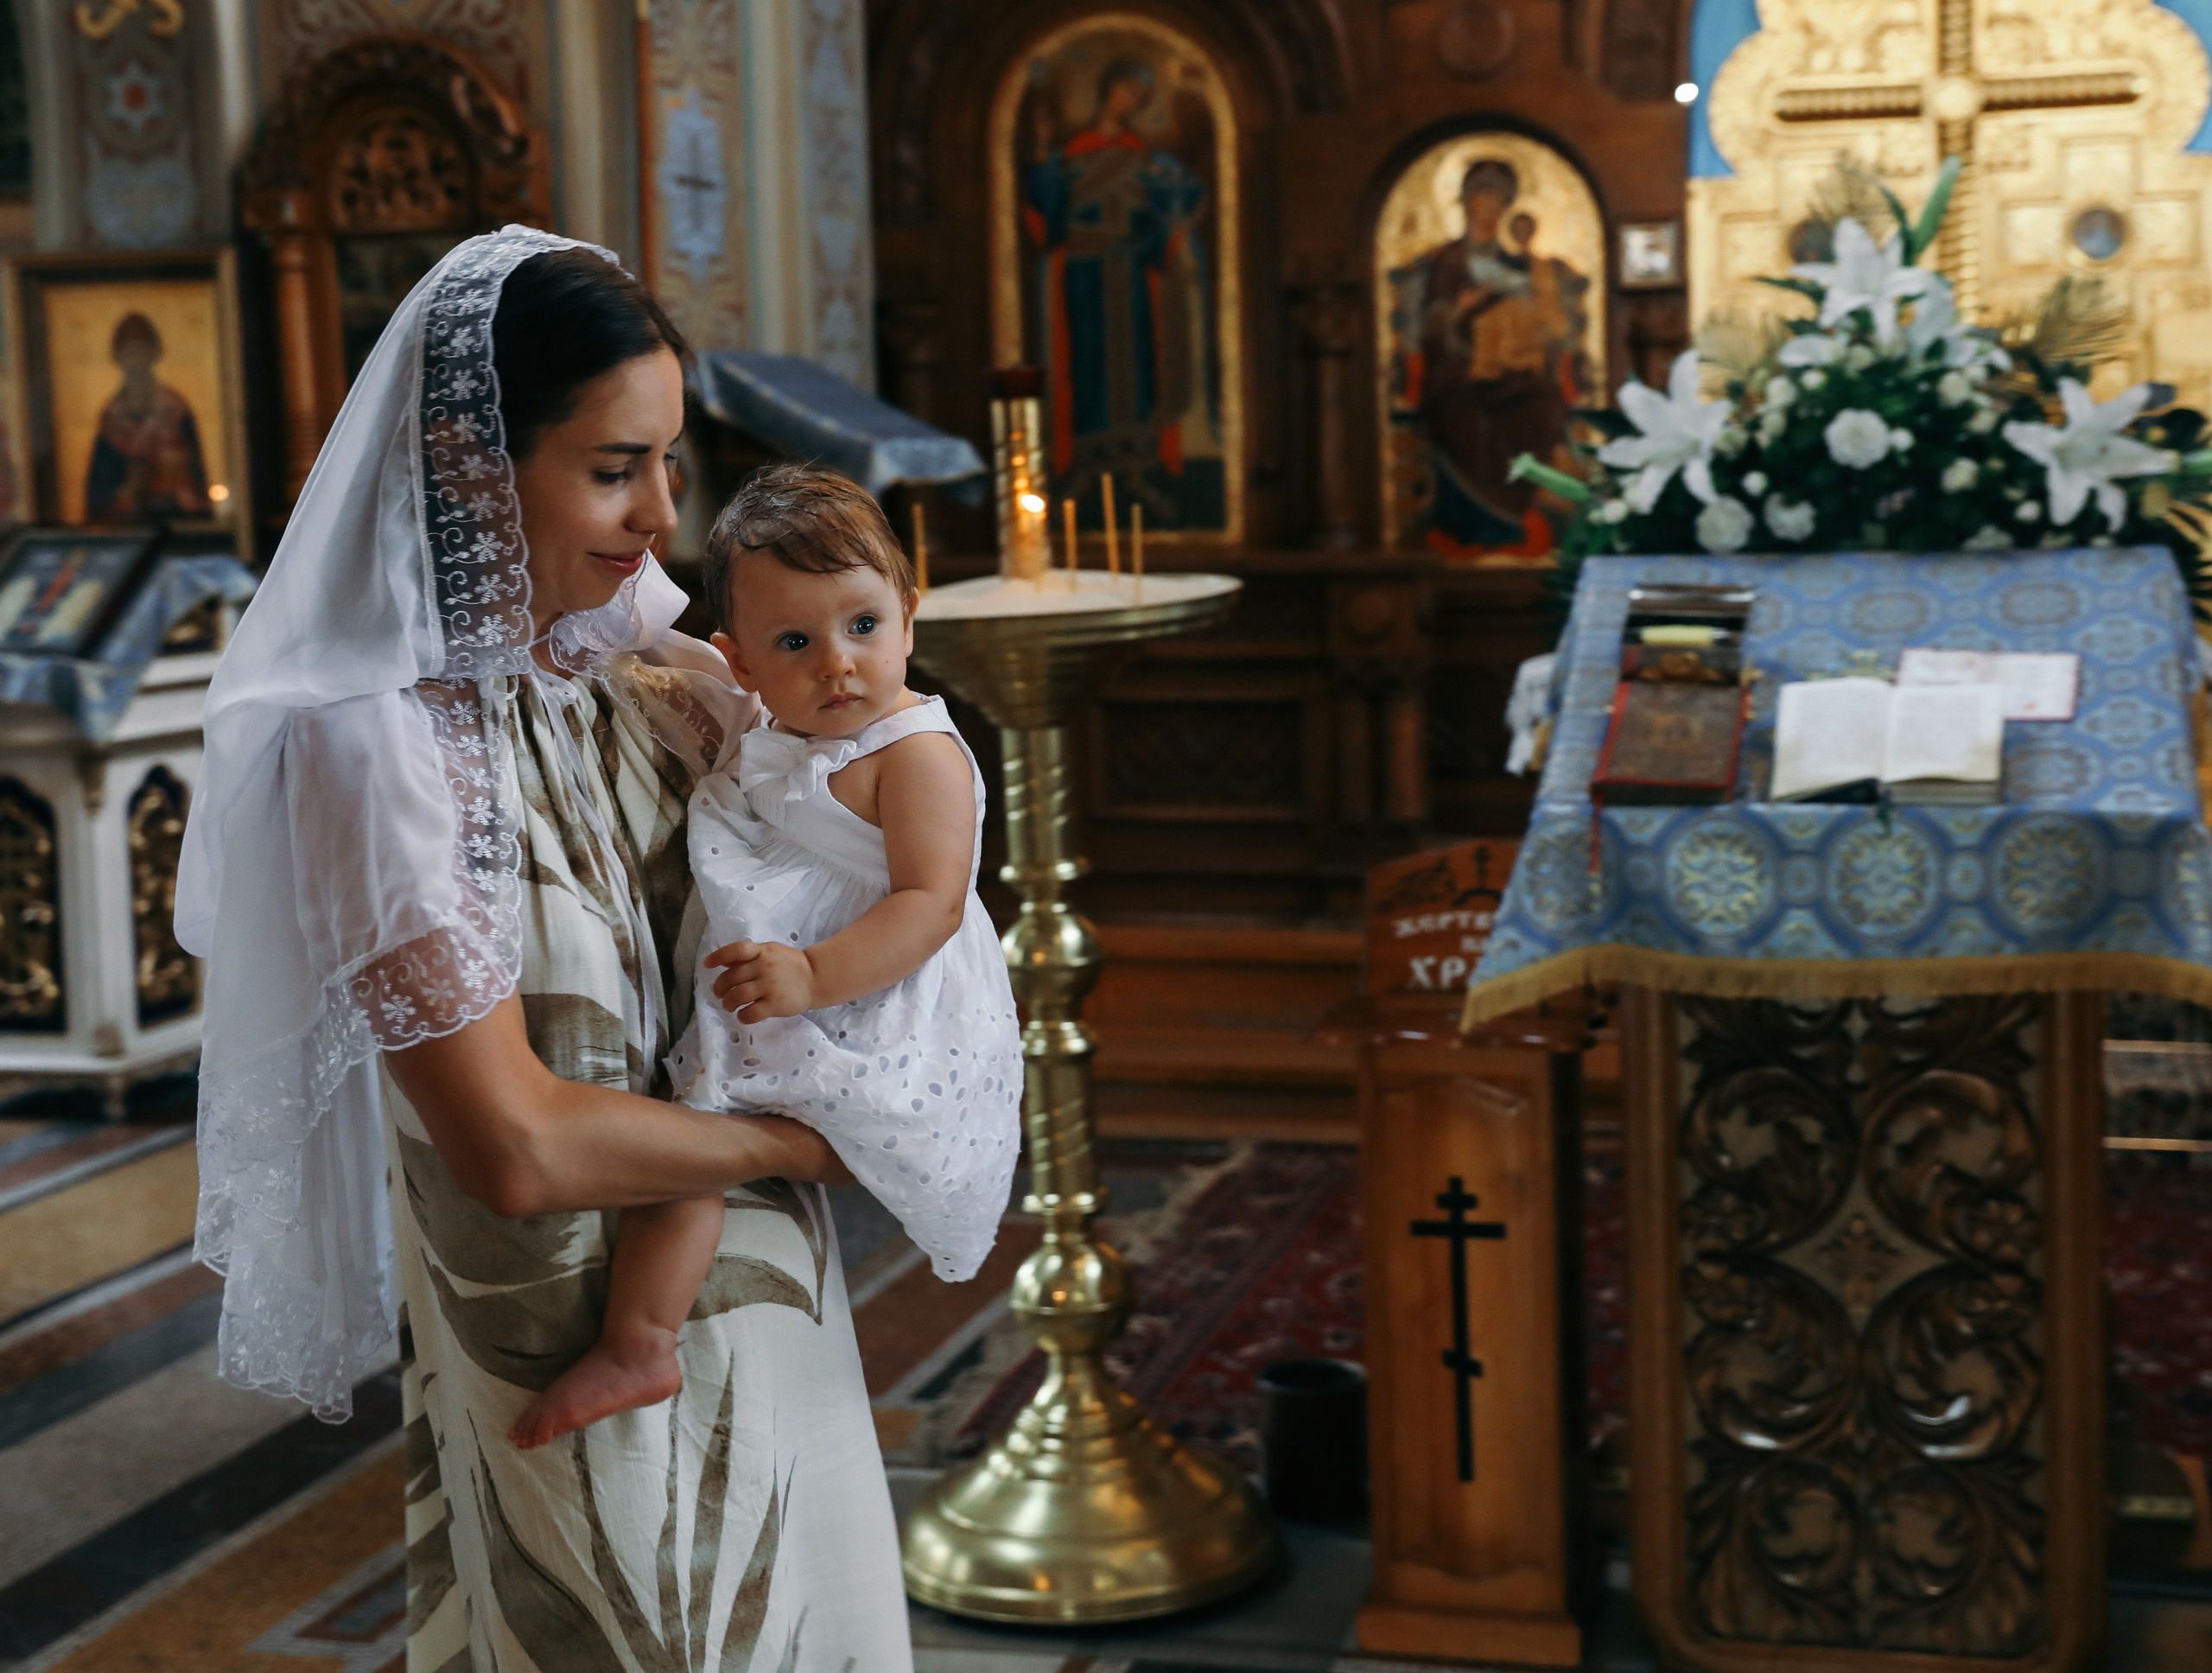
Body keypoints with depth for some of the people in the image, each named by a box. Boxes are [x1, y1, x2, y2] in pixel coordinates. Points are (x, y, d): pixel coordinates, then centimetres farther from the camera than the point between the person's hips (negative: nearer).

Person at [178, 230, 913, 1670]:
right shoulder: (373, 743, -21)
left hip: (760, 1308, 6)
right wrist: (800, 1143, -12)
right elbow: (517, 1147, -25)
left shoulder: (661, 681, -2)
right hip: (569, 1353, -6)